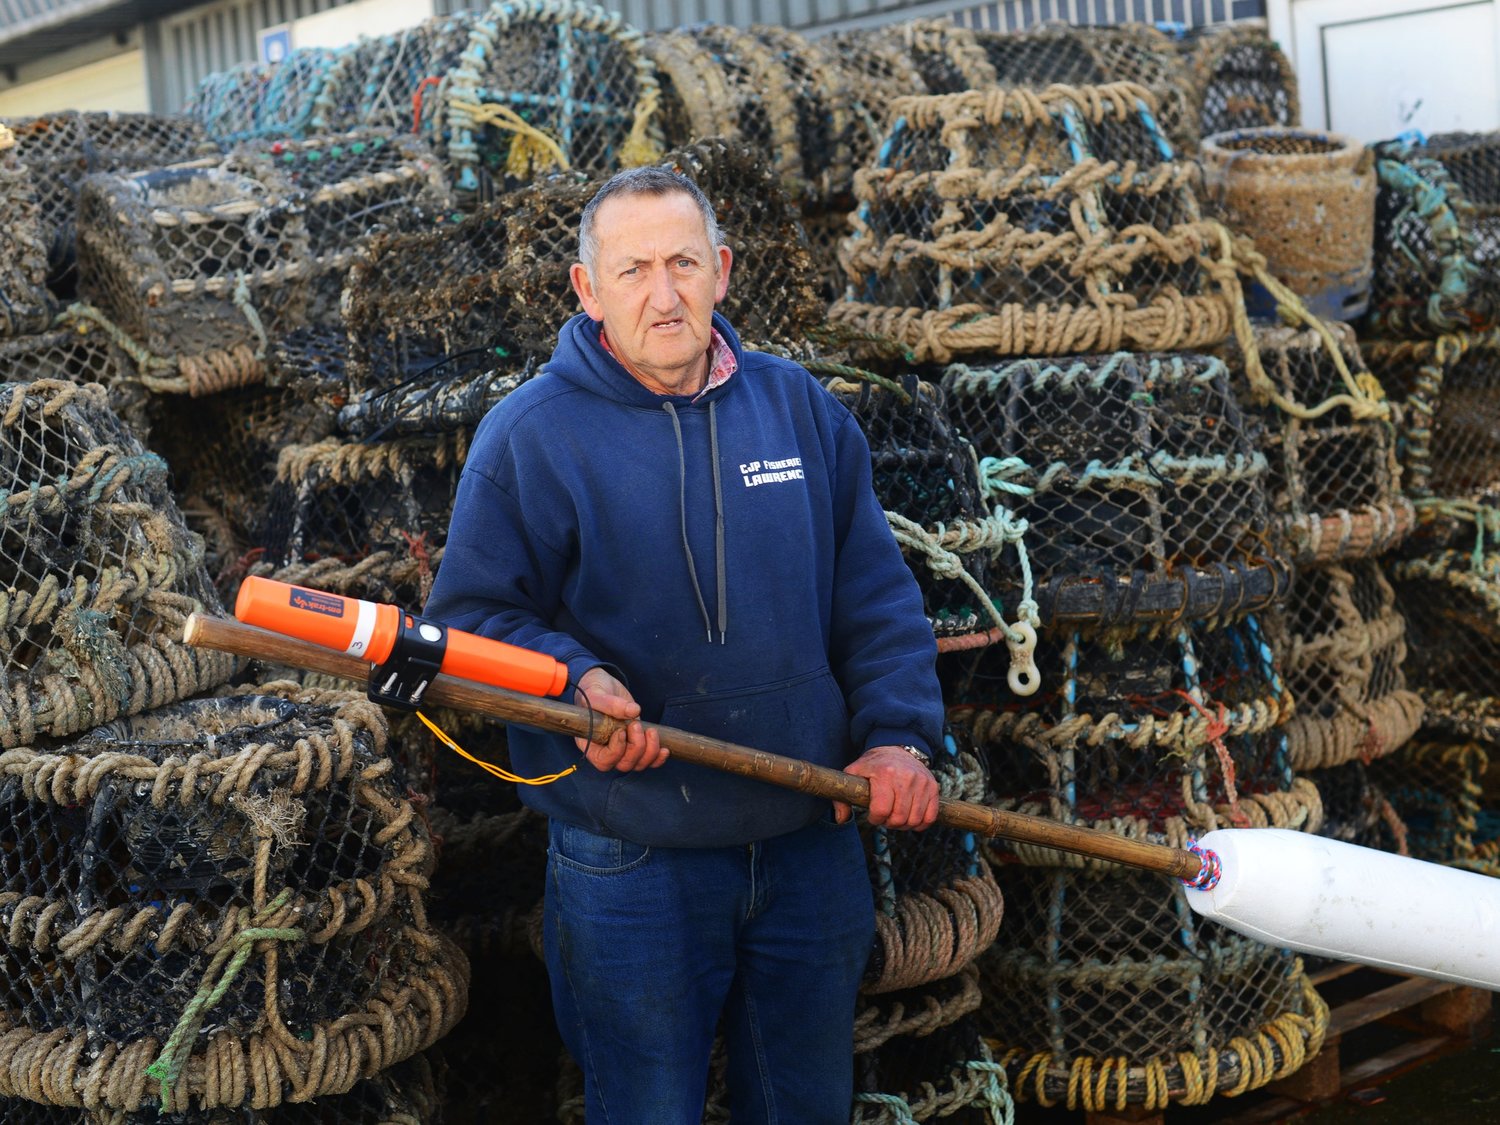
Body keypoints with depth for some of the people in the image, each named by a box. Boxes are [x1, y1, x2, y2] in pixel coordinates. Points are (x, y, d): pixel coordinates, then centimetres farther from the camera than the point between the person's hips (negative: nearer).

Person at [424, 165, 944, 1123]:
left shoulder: (799, 407, 5)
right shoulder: (529, 434, -8)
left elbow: (876, 594, 8)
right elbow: (471, 617, -7)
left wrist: (897, 735, -5)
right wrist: (572, 679, -25)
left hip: (812, 846, 4)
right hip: (630, 868, -4)